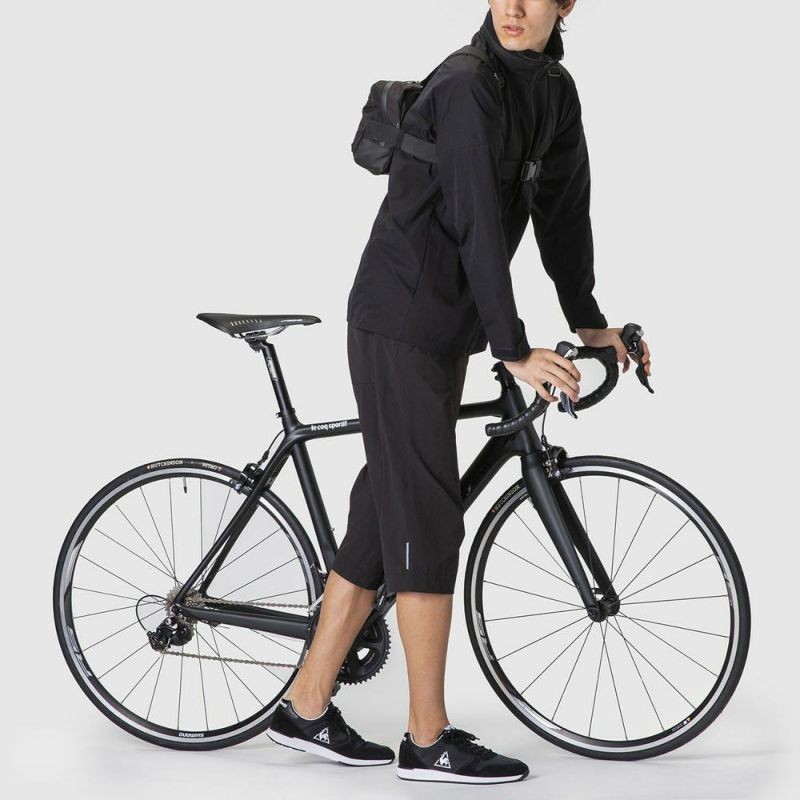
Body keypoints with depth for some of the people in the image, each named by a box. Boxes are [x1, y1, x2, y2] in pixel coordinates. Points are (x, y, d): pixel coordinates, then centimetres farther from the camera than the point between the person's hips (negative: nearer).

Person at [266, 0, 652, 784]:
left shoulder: (555, 93, 9)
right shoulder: (469, 87, -18)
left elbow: (562, 211, 15)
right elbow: (478, 225, -24)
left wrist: (588, 324, 14)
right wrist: (515, 350, -26)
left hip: (445, 331, 9)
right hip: (400, 327, -9)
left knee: (385, 516, 11)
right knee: (428, 522, -7)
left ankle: (306, 709, 20)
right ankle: (429, 740, 1)